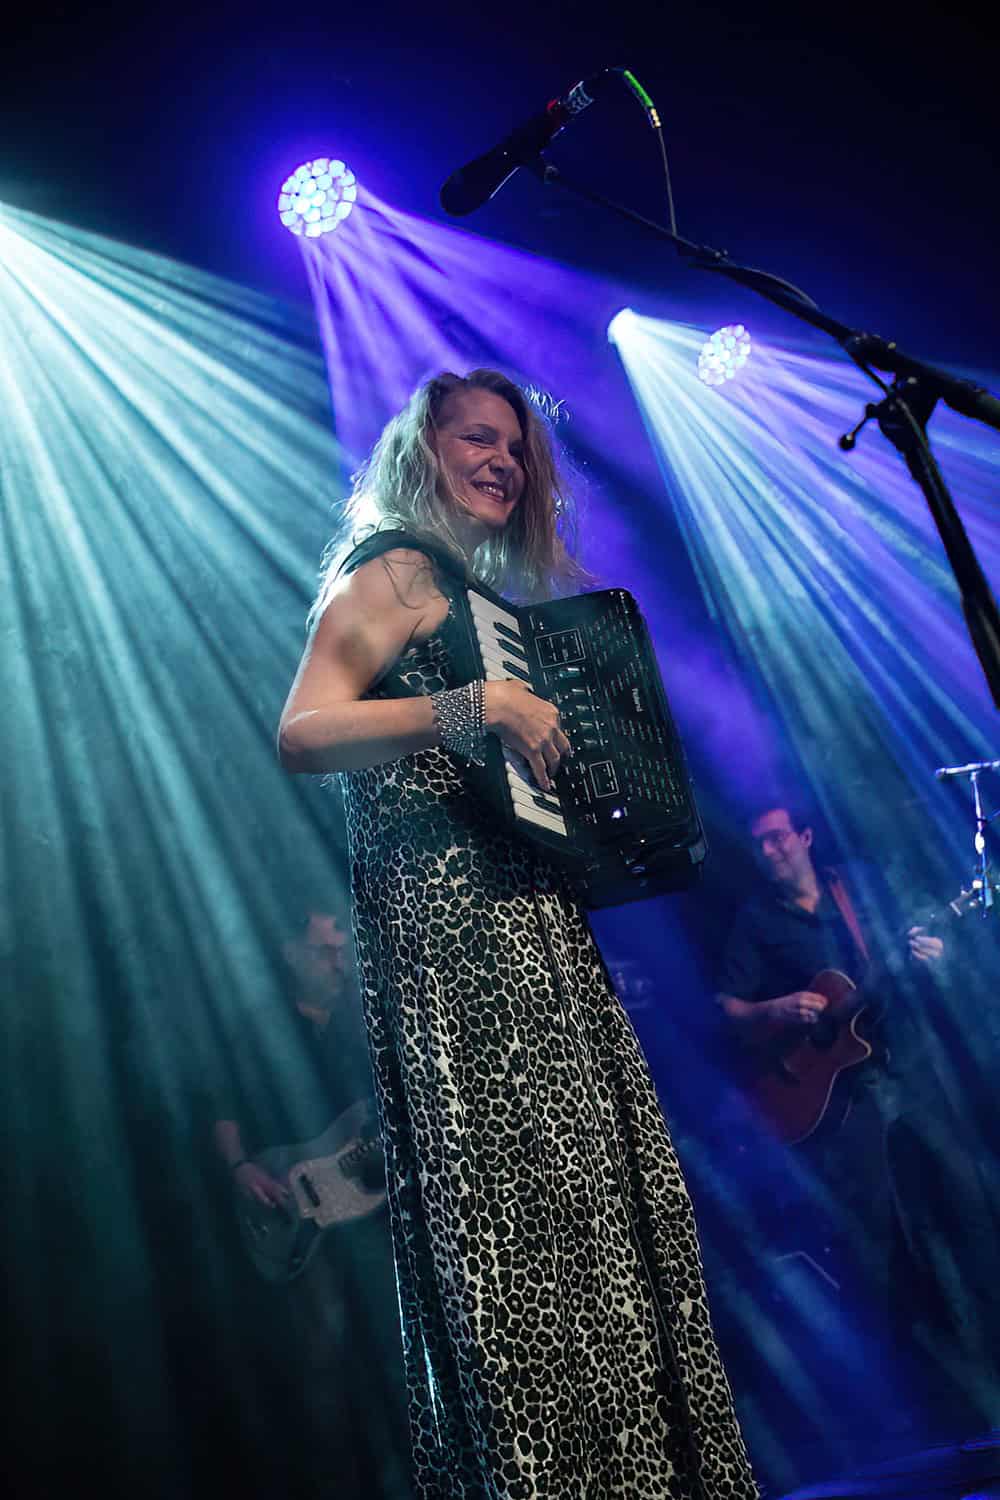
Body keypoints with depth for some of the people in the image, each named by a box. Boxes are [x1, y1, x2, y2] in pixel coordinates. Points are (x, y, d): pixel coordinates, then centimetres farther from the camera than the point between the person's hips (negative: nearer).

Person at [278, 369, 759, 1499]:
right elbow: (301, 734, -16)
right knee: (518, 1206, -11)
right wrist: (481, 706, -23)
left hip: (532, 923, 9)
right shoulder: (394, 572, 1)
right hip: (453, 930, -9)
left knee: (599, 1199, 6)